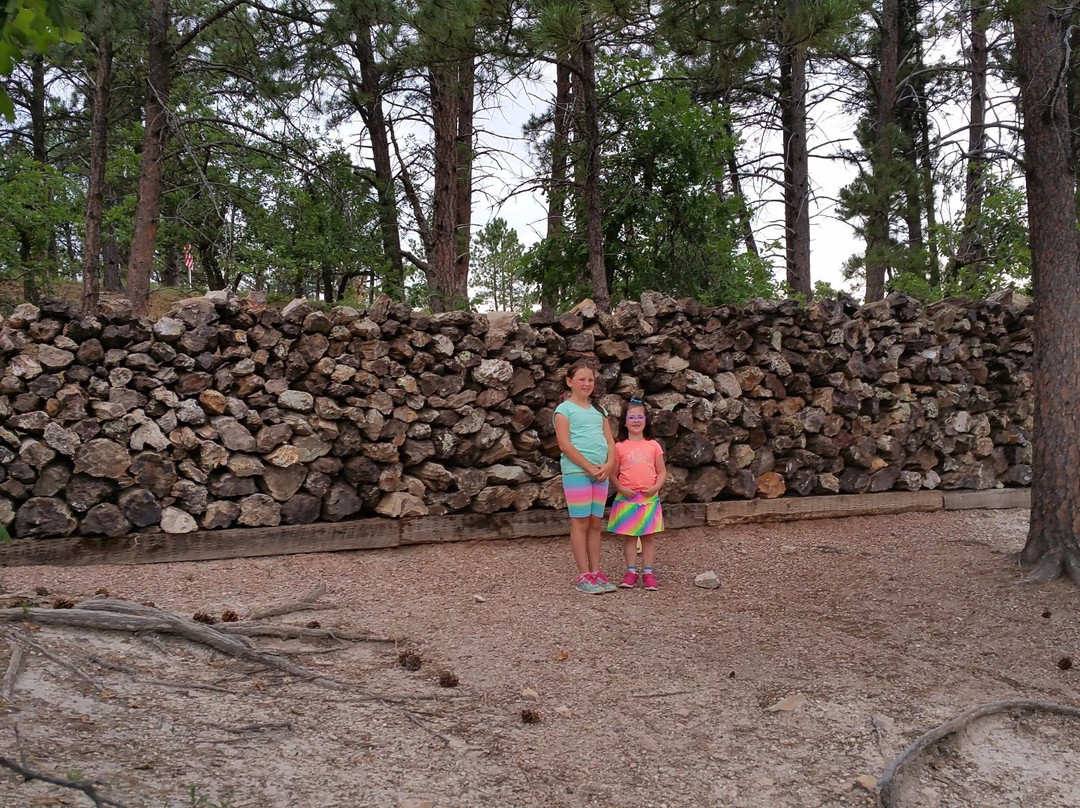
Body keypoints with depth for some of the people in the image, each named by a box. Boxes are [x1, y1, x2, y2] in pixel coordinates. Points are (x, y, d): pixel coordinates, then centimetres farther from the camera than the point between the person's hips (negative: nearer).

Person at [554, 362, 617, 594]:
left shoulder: (599, 410, 18)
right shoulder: (565, 409, 0)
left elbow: (610, 441, 14)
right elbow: (565, 444, -10)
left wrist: (608, 465, -5)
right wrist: (589, 467, -14)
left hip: (601, 473, 6)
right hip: (577, 472, -6)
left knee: (595, 523, 7)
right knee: (581, 523, -3)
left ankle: (596, 573, 12)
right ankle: (584, 576, 0)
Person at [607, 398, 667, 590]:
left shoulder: (653, 446, 5)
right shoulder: (620, 447, 2)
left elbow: (662, 472, 7)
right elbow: (613, 474, 4)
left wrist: (656, 487, -10)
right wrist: (621, 489, -12)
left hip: (649, 498, 1)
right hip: (627, 498, -1)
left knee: (649, 536, 5)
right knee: (629, 536, 4)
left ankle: (648, 572, 11)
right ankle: (631, 571, 13)